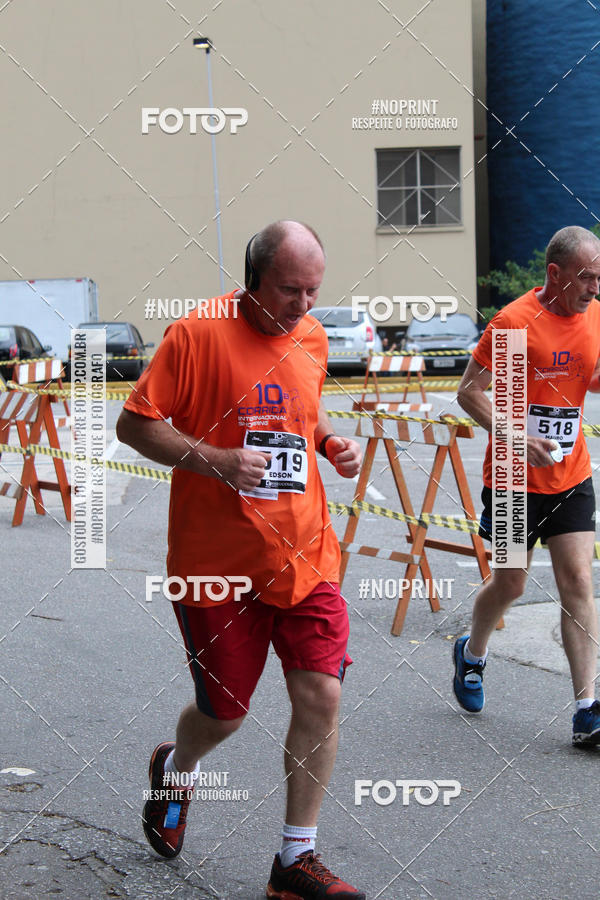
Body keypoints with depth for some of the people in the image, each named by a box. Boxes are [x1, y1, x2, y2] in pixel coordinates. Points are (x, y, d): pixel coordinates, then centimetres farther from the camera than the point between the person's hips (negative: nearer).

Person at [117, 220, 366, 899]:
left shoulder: (312, 338, 6)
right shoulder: (199, 334, -13)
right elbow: (134, 424, -10)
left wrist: (332, 444, 5)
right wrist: (215, 460, -23)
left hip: (305, 558, 4)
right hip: (218, 563, -4)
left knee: (320, 697, -5)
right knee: (224, 712, 8)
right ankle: (174, 769, 45)